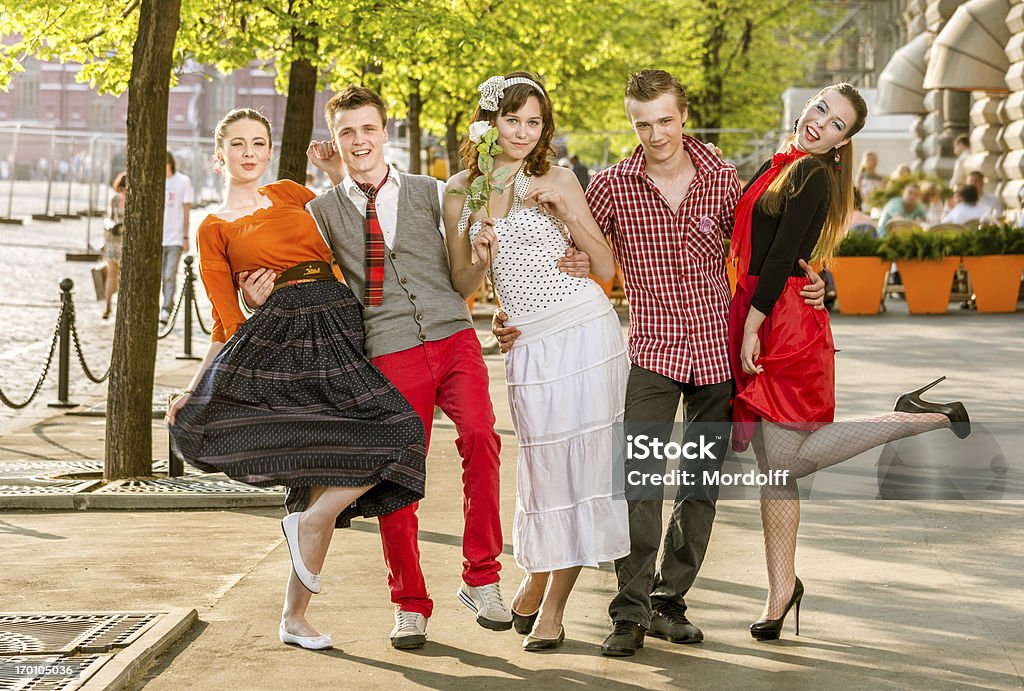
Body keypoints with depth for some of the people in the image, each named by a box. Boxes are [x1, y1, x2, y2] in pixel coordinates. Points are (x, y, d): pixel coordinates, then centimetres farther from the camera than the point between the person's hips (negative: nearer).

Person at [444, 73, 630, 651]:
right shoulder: (461, 192, 7)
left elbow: (606, 267, 1)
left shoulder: (558, 180, 1)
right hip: (529, 344, 2)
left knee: (582, 460, -2)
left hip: (585, 331, -1)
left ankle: (551, 604, 8)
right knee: (544, 464, 4)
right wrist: (481, 256, -10)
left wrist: (568, 214, -11)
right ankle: (534, 585, 26)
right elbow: (463, 286, 10)